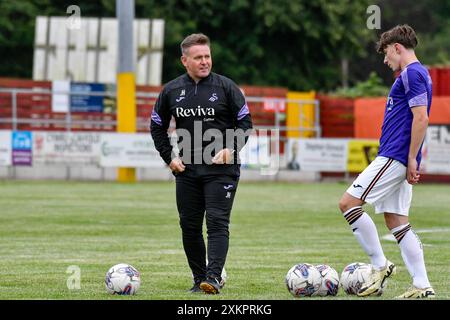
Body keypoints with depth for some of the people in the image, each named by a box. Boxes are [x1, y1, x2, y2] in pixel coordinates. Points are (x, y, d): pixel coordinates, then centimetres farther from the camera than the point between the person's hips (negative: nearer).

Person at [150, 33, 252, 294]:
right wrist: (169, 157, 5)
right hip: (187, 169, 4)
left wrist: (232, 149, -12)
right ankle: (199, 279, 16)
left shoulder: (226, 87, -2)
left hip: (222, 168, -4)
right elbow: (158, 126, 16)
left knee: (217, 222, -13)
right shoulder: (171, 91, 6)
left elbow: (245, 121, 2)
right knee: (190, 226, 6)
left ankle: (214, 277, -20)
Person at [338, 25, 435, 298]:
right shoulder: (418, 73, 20)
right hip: (400, 160, 10)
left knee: (349, 202, -8)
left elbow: (421, 118, -20)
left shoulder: (412, 74, -12)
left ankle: (380, 265, -5)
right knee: (397, 220, 8)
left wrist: (412, 159, -19)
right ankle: (422, 287, 4)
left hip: (394, 157, -10)